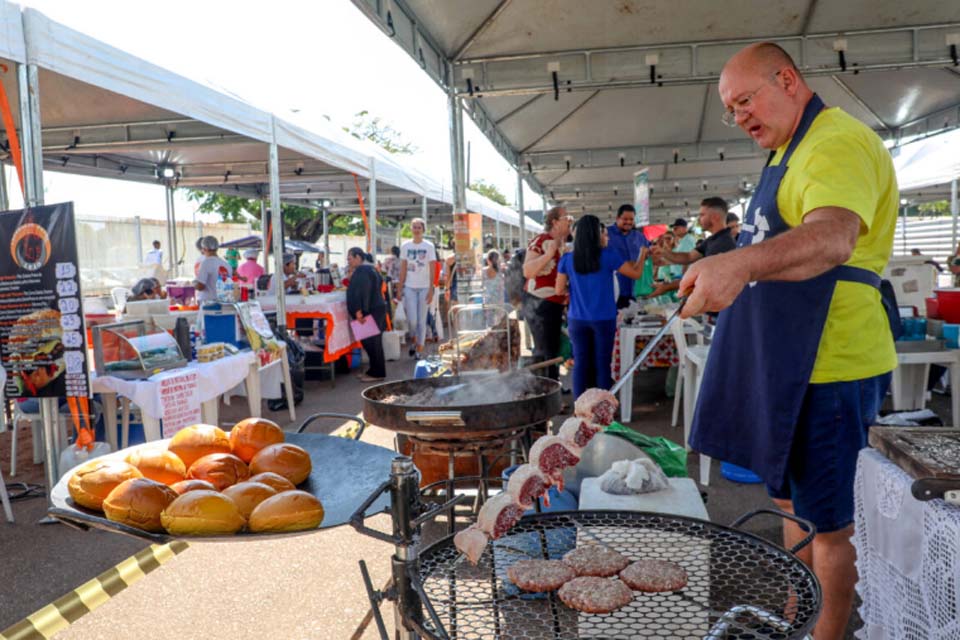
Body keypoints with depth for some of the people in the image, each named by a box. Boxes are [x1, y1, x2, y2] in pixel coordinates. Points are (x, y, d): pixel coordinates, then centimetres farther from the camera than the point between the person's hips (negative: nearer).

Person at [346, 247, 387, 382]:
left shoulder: (362, 271, -16)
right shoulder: (370, 268, 17)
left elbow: (362, 292, -25)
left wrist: (359, 310, -27)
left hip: (370, 312, -11)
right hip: (376, 309, 11)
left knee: (370, 342, -4)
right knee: (373, 342, 14)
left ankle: (377, 373, 2)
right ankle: (375, 370, 21)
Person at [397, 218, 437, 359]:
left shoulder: (429, 246, 0)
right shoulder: (405, 246, 5)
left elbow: (432, 270, -3)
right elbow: (403, 269, 7)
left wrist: (431, 290, -10)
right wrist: (400, 288, 2)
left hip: (424, 287, -1)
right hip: (409, 287, 1)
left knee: (421, 320, 3)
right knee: (412, 319, -6)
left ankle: (419, 350, 12)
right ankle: (413, 340, 24)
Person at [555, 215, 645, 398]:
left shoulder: (567, 259, -2)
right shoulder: (609, 255, -8)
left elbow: (560, 290, 1)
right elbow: (636, 273, 2)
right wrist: (642, 255, 20)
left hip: (577, 319, 2)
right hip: (604, 319, -2)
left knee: (581, 363, 7)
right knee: (602, 363, 7)